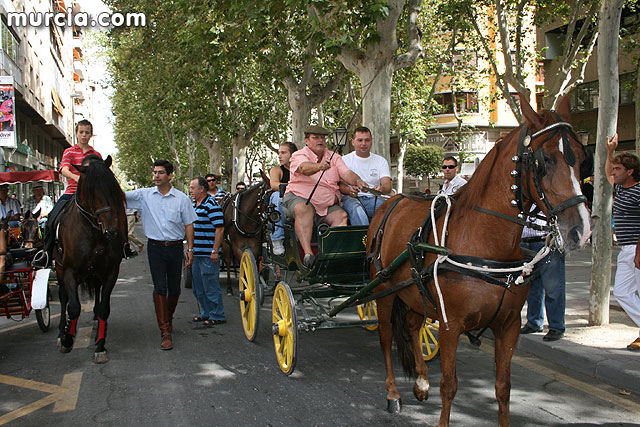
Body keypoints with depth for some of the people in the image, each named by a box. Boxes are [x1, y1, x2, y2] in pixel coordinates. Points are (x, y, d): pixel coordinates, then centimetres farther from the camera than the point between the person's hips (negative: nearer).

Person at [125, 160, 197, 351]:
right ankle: (165, 332, -5)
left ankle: (168, 318, 36)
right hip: (155, 247, -1)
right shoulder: (144, 195, 1)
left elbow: (188, 225, 4)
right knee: (160, 288, -8)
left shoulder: (182, 198, 1)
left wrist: (190, 249, 0)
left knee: (174, 289, 10)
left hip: (175, 247, 1)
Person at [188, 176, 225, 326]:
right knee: (198, 286, 16)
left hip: (208, 254, -10)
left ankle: (217, 316, 7)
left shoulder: (211, 205, -15)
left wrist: (215, 251, -21)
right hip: (196, 253, 10)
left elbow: (220, 229, -19)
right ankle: (206, 313, 28)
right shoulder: (194, 205, 14)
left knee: (210, 286, -3)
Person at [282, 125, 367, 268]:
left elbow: (346, 173, -2)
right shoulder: (299, 155, -2)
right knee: (304, 209, -36)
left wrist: (357, 181, -26)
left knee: (341, 216, -22)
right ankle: (308, 254, -47)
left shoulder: (334, 158, 14)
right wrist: (319, 166, -49)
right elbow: (304, 167, -26)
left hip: (327, 205, 5)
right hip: (298, 198, -5)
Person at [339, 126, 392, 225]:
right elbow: (340, 185, 0)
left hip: (374, 198, 2)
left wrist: (382, 188, -26)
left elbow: (388, 187, 1)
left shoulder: (381, 161, 15)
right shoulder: (344, 160, 12)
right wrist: (349, 190, -26)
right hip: (351, 198, -2)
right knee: (357, 210, -37)